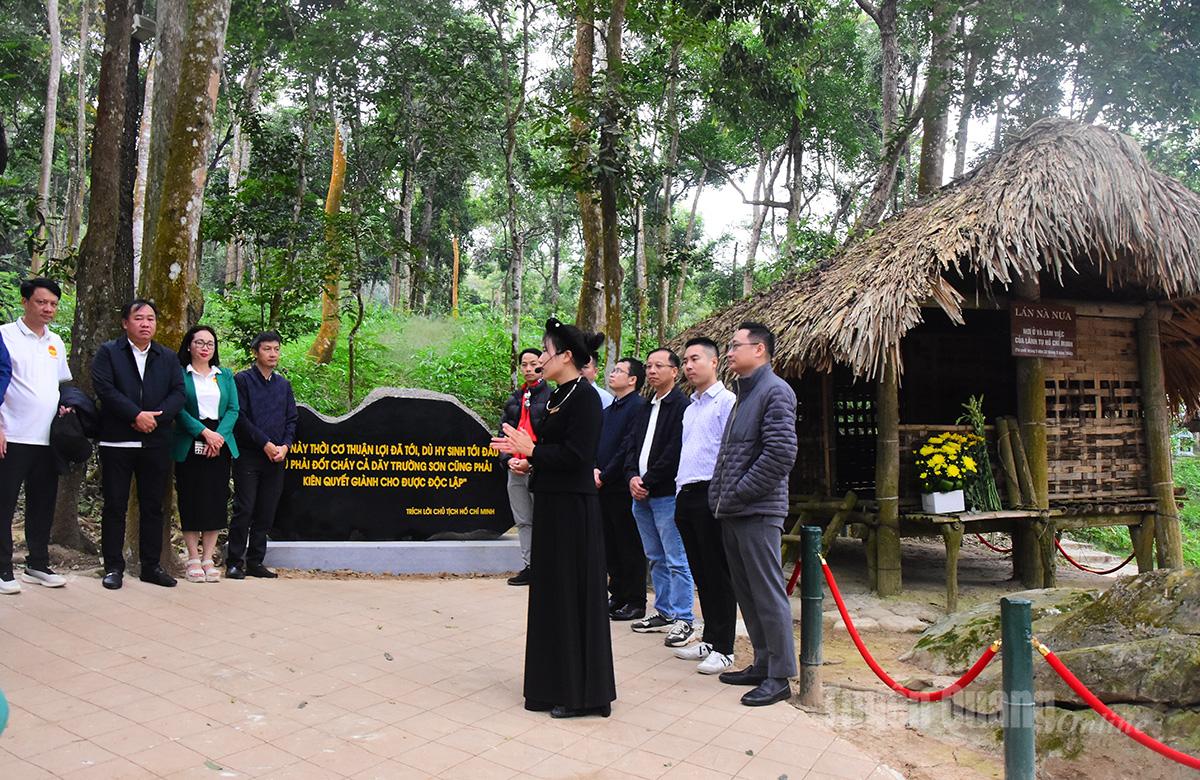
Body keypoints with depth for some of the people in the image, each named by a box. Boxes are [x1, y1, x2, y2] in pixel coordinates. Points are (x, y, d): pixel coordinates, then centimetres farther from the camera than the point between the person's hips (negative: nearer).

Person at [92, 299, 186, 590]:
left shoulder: (168, 357, 12)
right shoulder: (108, 352, 3)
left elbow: (178, 393, 3)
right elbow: (104, 388, -10)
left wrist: (156, 417, -13)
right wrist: (136, 415, -18)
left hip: (156, 443, 3)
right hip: (117, 443, -3)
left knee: (153, 506, 7)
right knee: (115, 506, 3)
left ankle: (151, 566, 15)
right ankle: (114, 567, 11)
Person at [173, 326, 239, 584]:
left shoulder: (225, 376, 15)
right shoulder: (180, 374, 3)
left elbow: (233, 409, 6)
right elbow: (178, 409, -8)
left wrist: (219, 435, -9)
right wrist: (204, 432, -17)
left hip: (220, 444, 3)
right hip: (190, 444, -3)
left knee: (216, 500, 2)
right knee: (190, 500, 0)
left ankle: (208, 559, 8)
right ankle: (193, 559, 8)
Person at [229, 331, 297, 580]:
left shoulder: (283, 384, 15)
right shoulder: (242, 380, -1)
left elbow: (291, 419, 13)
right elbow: (240, 417, -8)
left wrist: (285, 445, -3)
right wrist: (265, 443, -12)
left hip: (276, 457, 5)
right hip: (248, 455, -5)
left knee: (266, 512, 6)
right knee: (244, 510, -5)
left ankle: (256, 561, 13)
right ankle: (234, 562, 3)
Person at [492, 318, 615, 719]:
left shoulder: (585, 398, -15)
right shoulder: (556, 397, 13)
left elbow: (576, 455, -22)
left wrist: (531, 450, -14)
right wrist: (523, 451, 0)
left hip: (572, 509, -10)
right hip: (551, 504, 10)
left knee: (573, 594, -2)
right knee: (551, 591, 16)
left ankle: (582, 692, 10)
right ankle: (557, 681, 29)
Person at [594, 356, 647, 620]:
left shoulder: (638, 406, -11)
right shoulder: (608, 410, 18)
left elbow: (628, 448, -17)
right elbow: (595, 443, 16)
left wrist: (604, 476, -14)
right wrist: (594, 469, -3)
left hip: (622, 487, -8)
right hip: (604, 488, 8)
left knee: (630, 547, 0)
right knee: (610, 547, 14)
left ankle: (636, 602, 8)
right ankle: (617, 596, 25)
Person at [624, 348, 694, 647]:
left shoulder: (682, 406, -9)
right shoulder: (646, 408, 17)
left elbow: (675, 452, -17)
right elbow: (633, 446, 15)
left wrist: (648, 481, -15)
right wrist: (632, 477, -3)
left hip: (667, 494, -9)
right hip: (641, 495, 9)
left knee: (676, 561, -4)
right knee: (655, 559, 16)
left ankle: (683, 619, 3)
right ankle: (664, 611, 26)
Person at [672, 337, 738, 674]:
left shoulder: (726, 401, -6)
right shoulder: (689, 408, 19)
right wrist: (680, 490, 16)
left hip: (711, 495, -8)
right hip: (685, 495, 8)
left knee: (718, 574, -2)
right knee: (701, 573, 14)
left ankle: (723, 648, 5)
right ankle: (709, 640, 23)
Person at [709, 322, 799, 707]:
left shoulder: (775, 391, -11)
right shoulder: (743, 393, 18)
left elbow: (781, 453, -20)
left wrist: (738, 493, -16)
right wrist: (720, 495, 9)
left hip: (757, 512, -9)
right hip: (733, 513, 9)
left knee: (768, 594, -2)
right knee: (746, 592, 15)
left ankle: (779, 676, 8)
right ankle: (763, 664, 26)